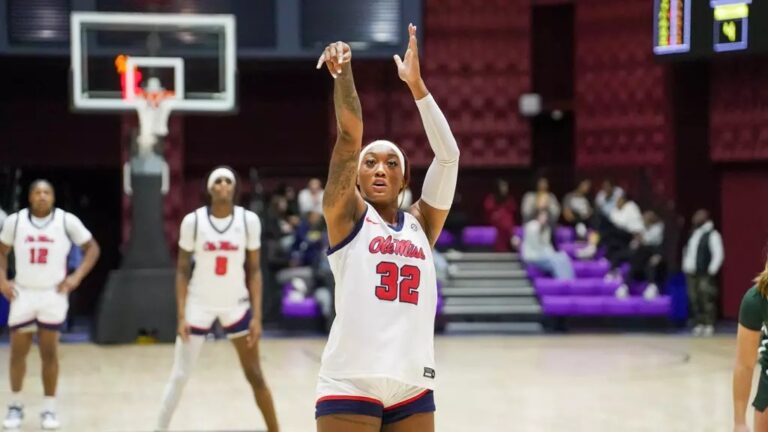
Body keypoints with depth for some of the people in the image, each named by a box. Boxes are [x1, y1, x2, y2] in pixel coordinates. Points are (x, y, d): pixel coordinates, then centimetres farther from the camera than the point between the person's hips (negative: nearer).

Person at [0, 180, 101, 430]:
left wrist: (77, 276, -9)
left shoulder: (67, 221, -5)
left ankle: (49, 409, 10)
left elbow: (92, 248, 2)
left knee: (49, 352, 1)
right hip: (22, 294, 1)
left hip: (53, 294, -1)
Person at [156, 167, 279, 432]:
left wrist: (257, 315, -8)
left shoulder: (249, 220, -8)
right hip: (199, 305, -1)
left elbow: (254, 270, -2)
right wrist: (181, 315, -10)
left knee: (254, 375, 5)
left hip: (236, 305, 1)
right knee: (180, 376, 1)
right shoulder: (193, 221, -11)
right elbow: (182, 271, -4)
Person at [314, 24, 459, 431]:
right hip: (351, 385, -4)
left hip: (412, 388, 4)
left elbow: (448, 153, 3)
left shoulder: (420, 224, 14)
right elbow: (350, 136, -8)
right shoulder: (347, 215, 6)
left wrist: (416, 84, -3)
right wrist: (343, 72, -20)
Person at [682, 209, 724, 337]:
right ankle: (698, 324, 13)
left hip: (705, 275, -7)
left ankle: (709, 325, -8)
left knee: (707, 300, -11)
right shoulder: (694, 234, 18)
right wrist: (685, 266, 20)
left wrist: (712, 271, -16)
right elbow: (687, 250, 29)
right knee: (694, 300, 6)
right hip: (692, 273, 7)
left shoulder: (712, 234, -7)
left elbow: (718, 254, -12)